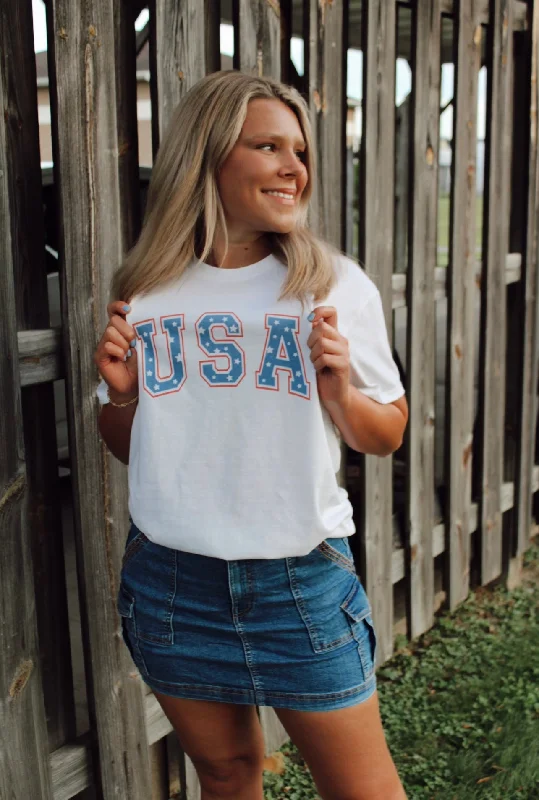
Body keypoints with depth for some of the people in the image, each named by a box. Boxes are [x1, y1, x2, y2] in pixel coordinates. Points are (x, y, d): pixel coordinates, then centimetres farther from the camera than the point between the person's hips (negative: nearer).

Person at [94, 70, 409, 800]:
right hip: (170, 580, 2)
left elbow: (386, 437, 3)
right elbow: (125, 447, 11)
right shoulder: (145, 293, 0)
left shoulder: (338, 287, -6)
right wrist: (122, 393, -10)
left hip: (302, 578, -1)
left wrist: (341, 391, -17)